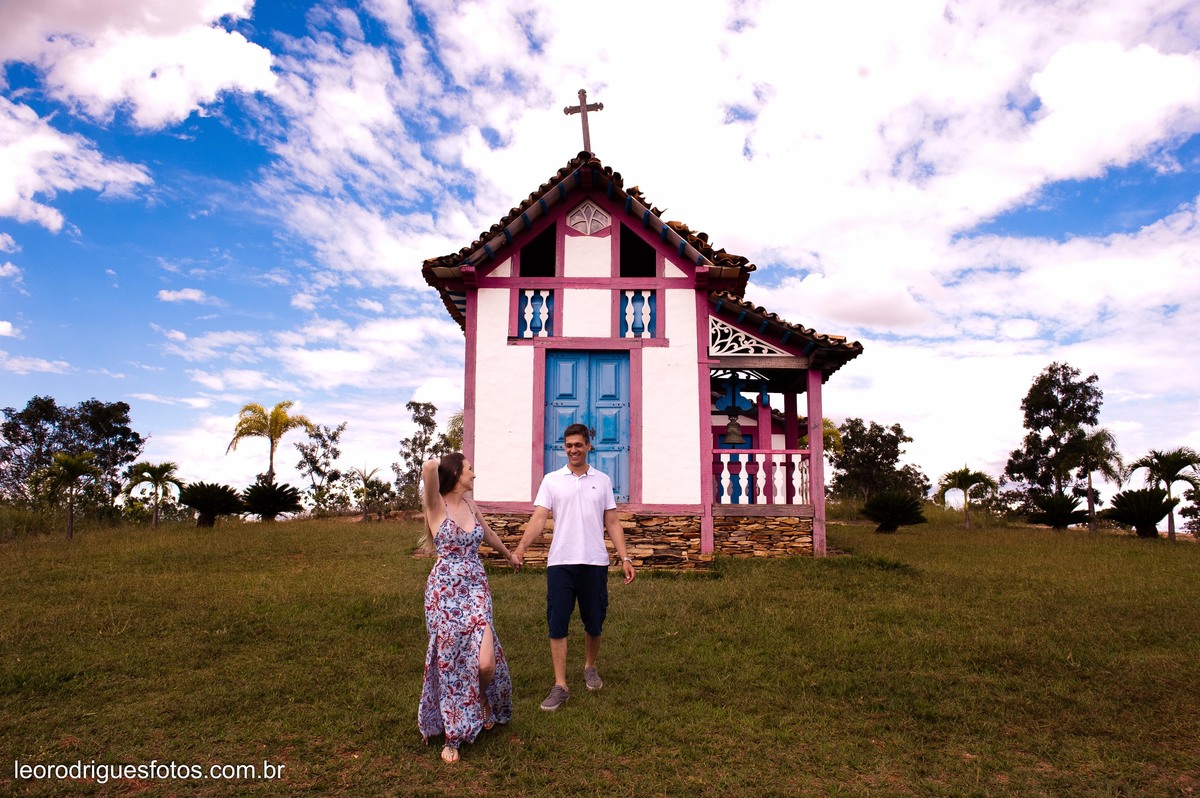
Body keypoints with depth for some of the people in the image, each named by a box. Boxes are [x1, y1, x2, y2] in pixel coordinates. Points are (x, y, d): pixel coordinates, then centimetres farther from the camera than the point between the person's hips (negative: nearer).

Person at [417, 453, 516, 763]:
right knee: (450, 662, 4)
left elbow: (488, 533, 30)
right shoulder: (437, 505, -7)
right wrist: (433, 468, -4)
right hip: (445, 590, -4)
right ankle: (452, 736, 22)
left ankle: (483, 699, 28)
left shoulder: (469, 504, 10)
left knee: (486, 662, -7)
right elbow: (429, 468, -28)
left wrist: (509, 554, 46)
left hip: (476, 589, 4)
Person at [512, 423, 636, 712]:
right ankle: (560, 685, 6)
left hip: (595, 563, 1)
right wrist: (521, 547, -20)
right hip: (560, 562, -1)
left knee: (594, 622, 11)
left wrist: (625, 558, 0)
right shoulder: (551, 480, 4)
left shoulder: (602, 480, 8)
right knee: (557, 624, -2)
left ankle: (590, 667, 36)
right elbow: (539, 518, -4)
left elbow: (612, 523, 9)